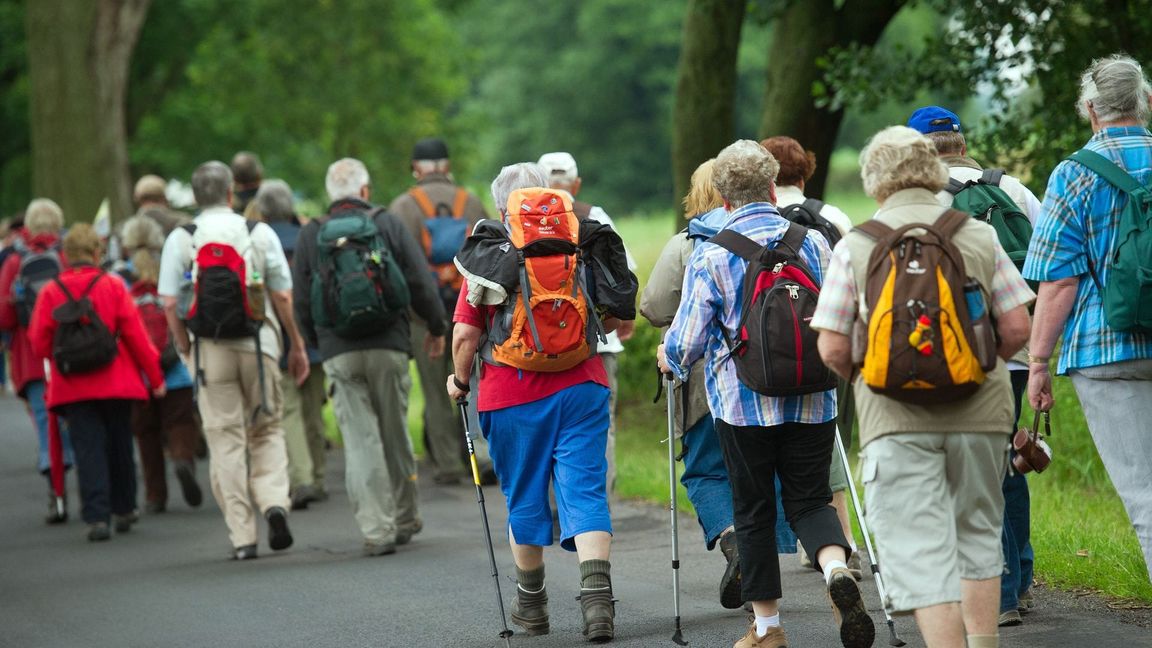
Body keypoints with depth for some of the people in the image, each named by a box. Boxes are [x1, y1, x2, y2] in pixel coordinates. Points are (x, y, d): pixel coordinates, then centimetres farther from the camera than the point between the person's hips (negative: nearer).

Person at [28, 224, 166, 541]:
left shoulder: (51, 292, -2)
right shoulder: (113, 286, -4)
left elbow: (39, 345, -1)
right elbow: (136, 335, -4)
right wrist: (155, 376, 4)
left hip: (73, 388, 0)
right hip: (116, 384, 0)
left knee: (88, 450, 0)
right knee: (119, 447, 15)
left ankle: (97, 517, -10)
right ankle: (123, 511, 26)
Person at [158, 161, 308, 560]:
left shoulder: (180, 239, 0)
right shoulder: (260, 233, 2)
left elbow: (170, 304, -5)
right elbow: (283, 296, 2)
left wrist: (186, 351, 5)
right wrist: (297, 346, 11)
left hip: (210, 348, 0)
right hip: (259, 343, 0)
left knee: (226, 442, 4)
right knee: (266, 430, 16)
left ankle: (242, 537, 2)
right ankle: (274, 501, -7)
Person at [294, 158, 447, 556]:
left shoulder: (311, 236, 6)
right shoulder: (387, 225, 2)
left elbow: (302, 303, 8)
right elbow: (421, 284, 0)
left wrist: (319, 343, 23)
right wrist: (436, 328, 15)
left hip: (338, 353, 0)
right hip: (388, 345, 0)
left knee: (360, 441, -2)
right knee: (395, 434, 12)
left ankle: (377, 529, -10)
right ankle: (405, 520, 22)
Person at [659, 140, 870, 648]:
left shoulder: (710, 255, -7)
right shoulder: (813, 243, 2)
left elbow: (688, 339, -6)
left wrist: (668, 359, 17)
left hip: (744, 404, -2)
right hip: (813, 402, 2)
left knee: (753, 511, 9)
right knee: (810, 499, 10)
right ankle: (837, 569, -20)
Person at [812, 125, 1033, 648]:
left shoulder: (855, 247, 0)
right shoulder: (979, 236, 5)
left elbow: (833, 349, -2)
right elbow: (1017, 329, 2)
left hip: (897, 418, -3)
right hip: (979, 410, 3)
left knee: (917, 549, -3)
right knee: (977, 533, 19)